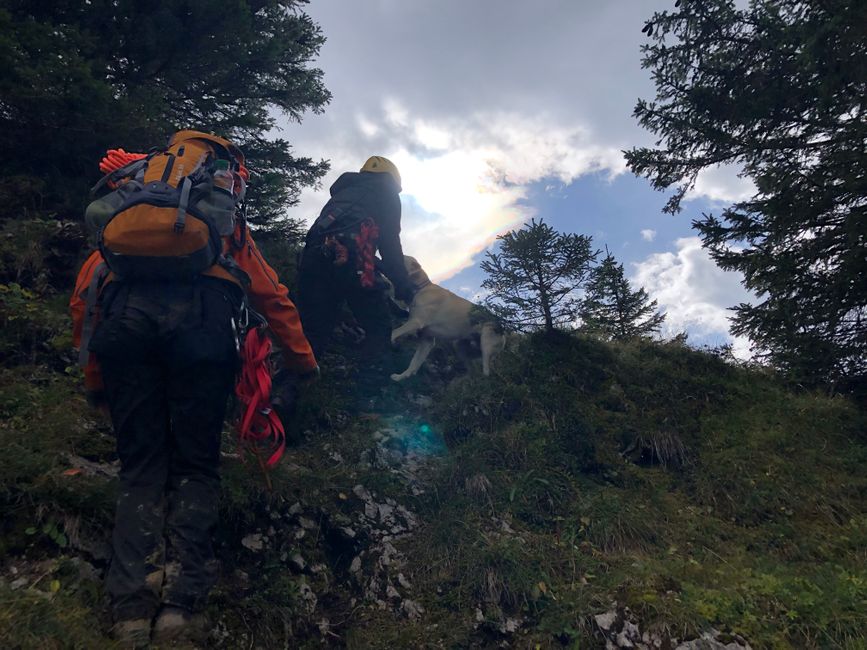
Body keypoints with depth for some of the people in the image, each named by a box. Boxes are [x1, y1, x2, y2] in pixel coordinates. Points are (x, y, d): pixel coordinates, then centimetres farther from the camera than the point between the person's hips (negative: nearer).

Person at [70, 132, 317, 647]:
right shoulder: (230, 227, 32)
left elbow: (85, 293, 27)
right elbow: (274, 298, 29)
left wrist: (96, 381, 31)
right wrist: (304, 363, 38)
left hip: (125, 314, 2)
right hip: (202, 318, -1)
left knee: (141, 465, 9)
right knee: (195, 465, 6)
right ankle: (182, 604, -7)